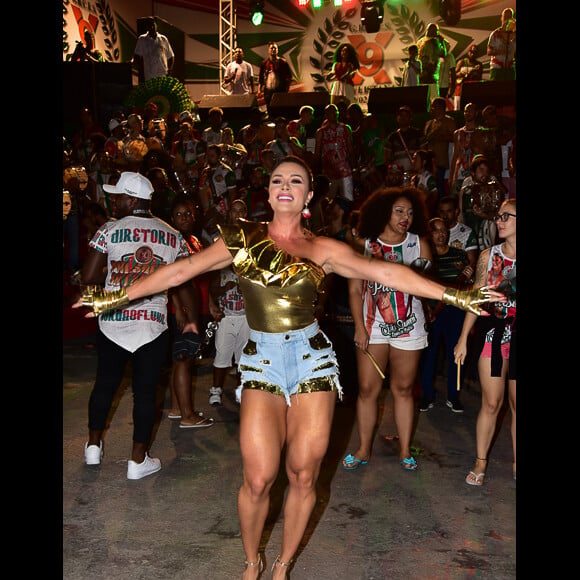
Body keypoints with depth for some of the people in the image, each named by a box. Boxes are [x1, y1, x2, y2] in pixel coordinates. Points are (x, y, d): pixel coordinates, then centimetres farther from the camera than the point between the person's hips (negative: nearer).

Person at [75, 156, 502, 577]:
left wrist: (452, 295, -11)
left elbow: (386, 273, -4)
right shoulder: (244, 239, 4)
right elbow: (182, 270, 5)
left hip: (312, 359, 0)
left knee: (304, 476, 5)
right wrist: (117, 298, 5)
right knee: (259, 478, -5)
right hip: (261, 361, 0)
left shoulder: (322, 249, 2)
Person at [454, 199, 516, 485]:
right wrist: (463, 339, 4)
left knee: (516, 404, 8)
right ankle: (480, 462, 21)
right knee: (491, 403, 6)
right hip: (492, 333, 1)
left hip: (515, 334, -1)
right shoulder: (489, 255, 3)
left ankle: (516, 462, 25)